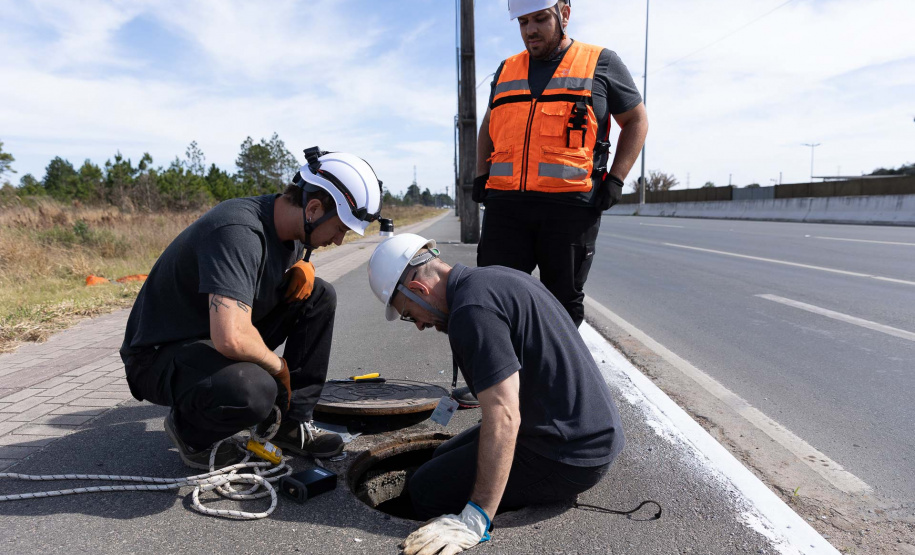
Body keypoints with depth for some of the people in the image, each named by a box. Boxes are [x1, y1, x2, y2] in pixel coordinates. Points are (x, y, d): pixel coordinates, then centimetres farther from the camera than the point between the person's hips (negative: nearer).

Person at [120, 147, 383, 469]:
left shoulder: (288, 225, -3)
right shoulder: (239, 231, -31)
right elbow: (231, 339, -41)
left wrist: (303, 269, -5)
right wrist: (279, 366, -20)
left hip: (216, 338, 9)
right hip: (160, 354, -9)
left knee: (319, 295, -1)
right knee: (253, 391, -39)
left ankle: (294, 424, 3)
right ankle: (188, 430, -1)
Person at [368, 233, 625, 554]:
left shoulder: (472, 309, -23)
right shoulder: (492, 277, 8)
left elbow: (503, 416, -29)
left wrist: (476, 519, -25)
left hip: (568, 457, -10)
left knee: (425, 491, -4)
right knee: (445, 458, 20)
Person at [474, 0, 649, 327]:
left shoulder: (601, 63, 9)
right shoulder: (507, 70, 19)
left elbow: (636, 120, 12)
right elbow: (488, 127, 29)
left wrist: (615, 181, -1)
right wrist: (481, 177, 14)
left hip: (570, 205, -3)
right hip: (505, 205, 3)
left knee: (564, 303, 5)